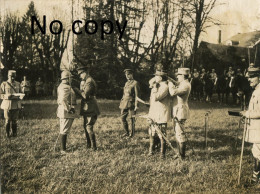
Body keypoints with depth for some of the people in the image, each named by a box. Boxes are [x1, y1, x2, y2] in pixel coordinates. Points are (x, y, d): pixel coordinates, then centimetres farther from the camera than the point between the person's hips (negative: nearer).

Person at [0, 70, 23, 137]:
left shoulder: (18, 84, 11)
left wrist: (21, 96, -8)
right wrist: (7, 96, -18)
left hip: (16, 104, 2)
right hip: (7, 104, -2)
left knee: (14, 120, 4)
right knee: (8, 120, -1)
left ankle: (14, 133, 14)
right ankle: (8, 134, 8)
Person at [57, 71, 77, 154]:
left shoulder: (61, 86, 16)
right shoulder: (66, 87, -17)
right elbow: (63, 100, -29)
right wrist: (69, 109, -21)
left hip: (62, 110, 11)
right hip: (66, 112, -11)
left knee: (63, 130, 13)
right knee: (64, 131, -6)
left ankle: (63, 148, 20)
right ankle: (63, 150, -1)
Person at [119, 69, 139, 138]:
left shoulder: (135, 83, -5)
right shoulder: (126, 83, 17)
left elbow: (137, 95, -9)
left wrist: (136, 105, -15)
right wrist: (121, 103, 17)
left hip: (131, 103, -7)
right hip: (124, 103, 7)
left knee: (132, 118, -1)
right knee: (123, 118, 6)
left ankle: (132, 133, 11)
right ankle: (127, 132, 19)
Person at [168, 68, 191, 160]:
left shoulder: (186, 85, -18)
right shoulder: (183, 84, 16)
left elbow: (173, 92, -27)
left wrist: (170, 85, -11)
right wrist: (172, 84, 8)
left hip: (180, 111, -11)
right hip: (178, 112, 11)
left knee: (180, 133, -6)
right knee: (177, 133, 17)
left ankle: (182, 156, 1)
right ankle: (180, 153, 26)